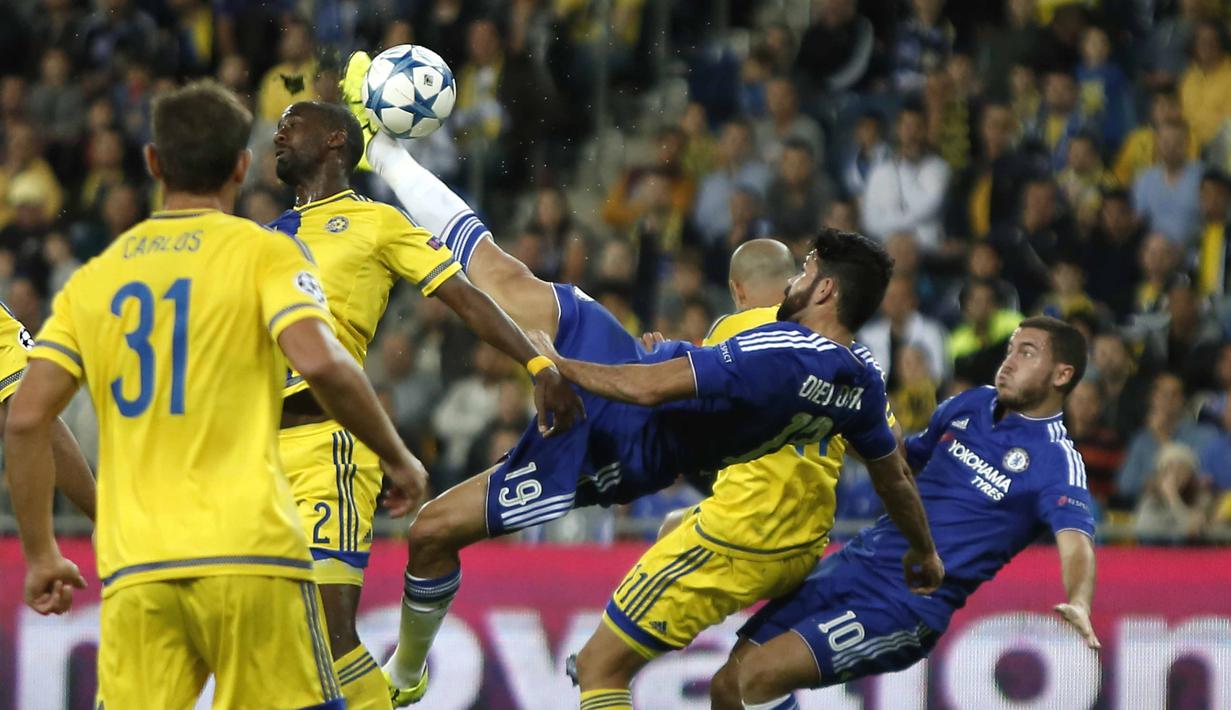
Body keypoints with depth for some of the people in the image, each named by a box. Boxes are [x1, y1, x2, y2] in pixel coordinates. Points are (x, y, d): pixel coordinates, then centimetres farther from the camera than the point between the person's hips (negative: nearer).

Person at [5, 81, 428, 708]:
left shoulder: (93, 279, 14)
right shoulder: (264, 252, 2)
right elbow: (321, 363, -14)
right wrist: (397, 459, 0)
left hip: (133, 572, 3)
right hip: (249, 555, -3)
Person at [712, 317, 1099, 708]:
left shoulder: (1056, 462, -11)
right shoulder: (970, 404, 11)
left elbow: (1076, 541, -28)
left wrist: (1079, 604, -48)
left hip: (912, 601, -7)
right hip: (854, 561, 7)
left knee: (760, 675, -22)